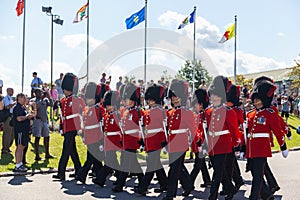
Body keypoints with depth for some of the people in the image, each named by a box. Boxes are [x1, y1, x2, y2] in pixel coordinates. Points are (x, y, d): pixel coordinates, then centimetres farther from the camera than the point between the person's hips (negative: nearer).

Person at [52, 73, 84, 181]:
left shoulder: (75, 100, -9)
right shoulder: (63, 101, 13)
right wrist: (61, 128, 15)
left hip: (72, 128, -8)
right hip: (66, 129, 8)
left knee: (66, 151, -9)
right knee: (72, 151, 14)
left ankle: (61, 174, -9)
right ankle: (78, 171, 25)